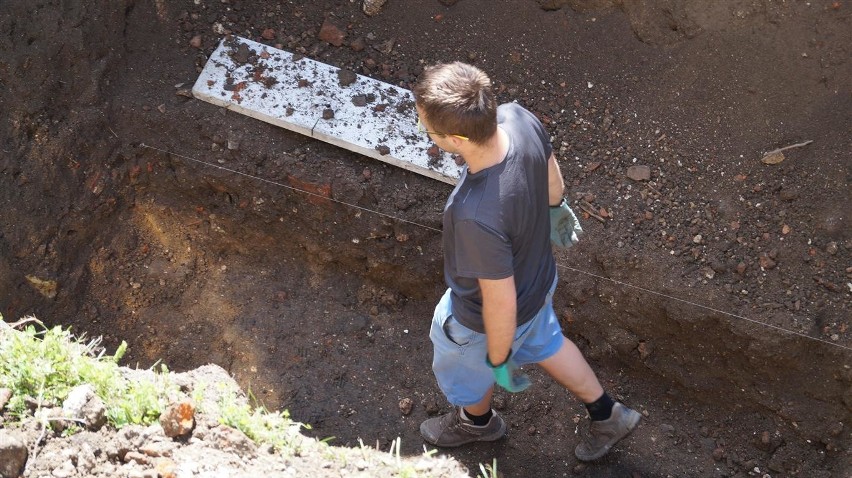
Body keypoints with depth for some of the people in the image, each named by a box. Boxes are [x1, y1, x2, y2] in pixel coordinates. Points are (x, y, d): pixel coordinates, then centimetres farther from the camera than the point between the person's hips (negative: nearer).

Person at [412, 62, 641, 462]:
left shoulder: (476, 215, -47)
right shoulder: (519, 118, -28)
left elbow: (500, 301, -31)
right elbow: (551, 174, -4)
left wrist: (498, 359, -11)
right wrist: (554, 205, 19)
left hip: (483, 317, -6)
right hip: (538, 277, 6)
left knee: (464, 370, 30)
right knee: (544, 342, 37)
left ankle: (477, 421, 64)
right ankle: (607, 414, 57)